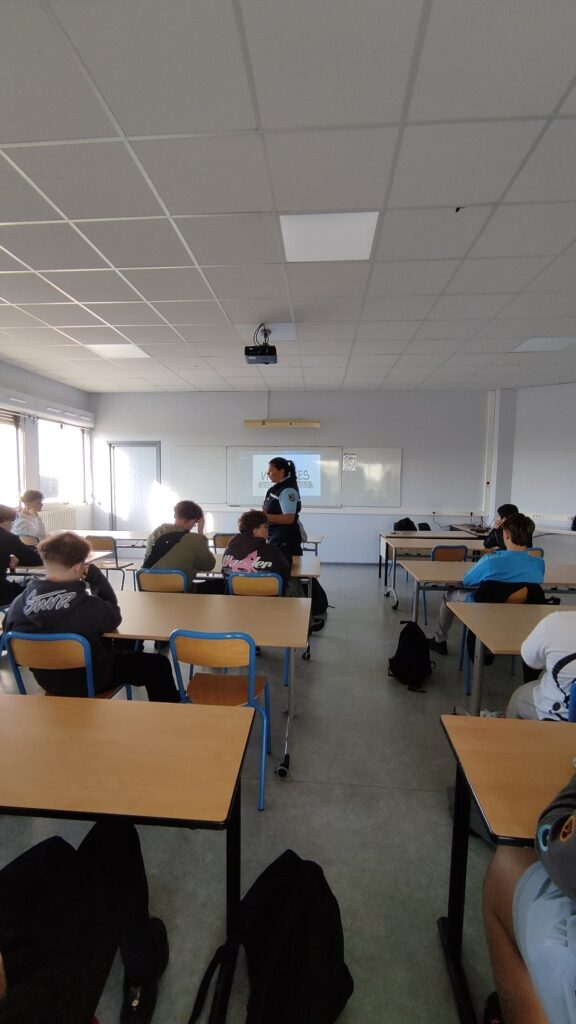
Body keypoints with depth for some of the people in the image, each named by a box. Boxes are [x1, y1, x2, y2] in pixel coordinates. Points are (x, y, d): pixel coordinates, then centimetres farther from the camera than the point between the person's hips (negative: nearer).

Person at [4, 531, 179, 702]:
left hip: (46, 680, 6)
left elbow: (8, 630, 4)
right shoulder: (89, 606, -33)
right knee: (159, 664, 7)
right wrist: (94, 575, -13)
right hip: (89, 681, -6)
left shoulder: (19, 603, -17)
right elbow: (114, 617, -11)